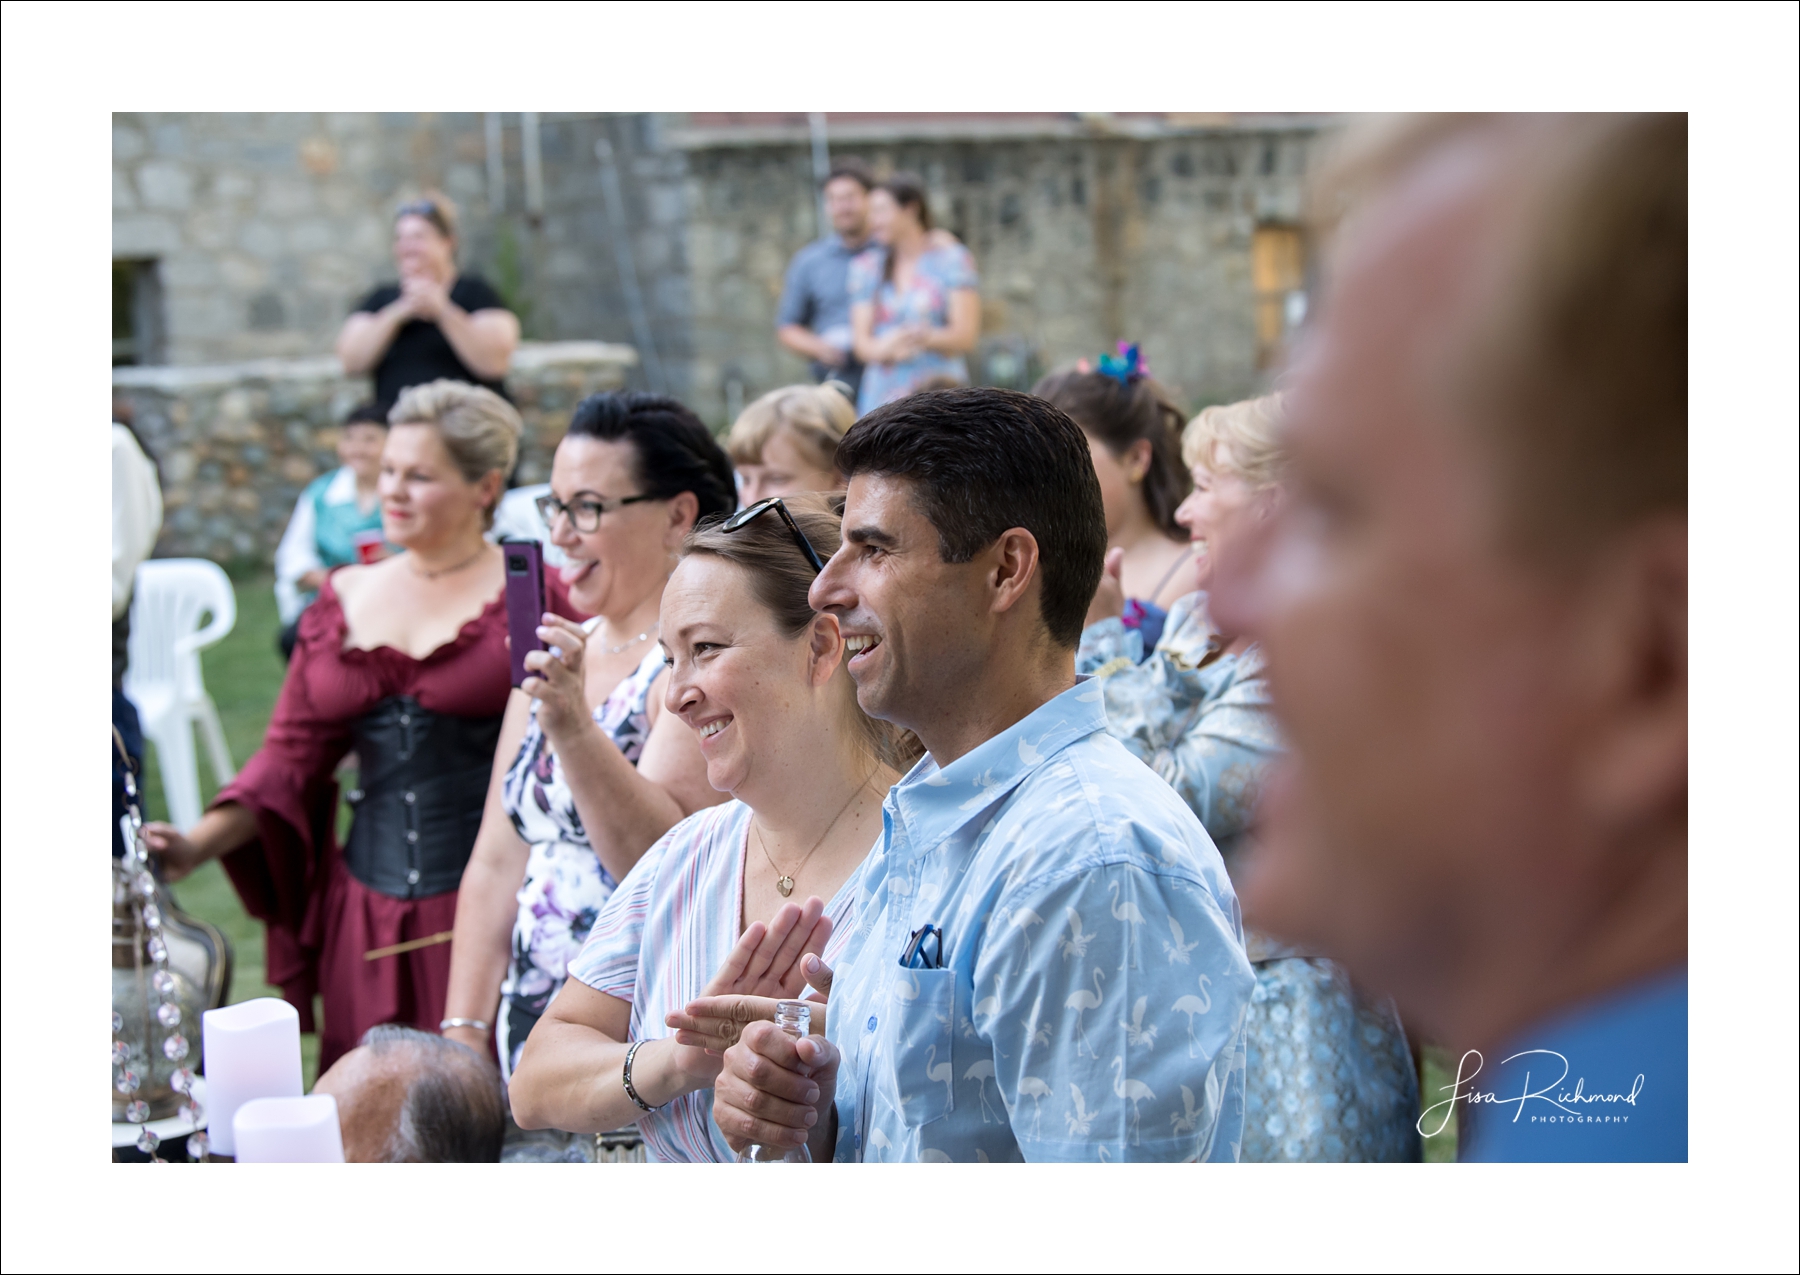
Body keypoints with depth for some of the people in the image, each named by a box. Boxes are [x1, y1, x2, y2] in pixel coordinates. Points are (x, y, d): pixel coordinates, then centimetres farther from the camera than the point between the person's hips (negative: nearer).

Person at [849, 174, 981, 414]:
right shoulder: (866, 265, 14)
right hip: (881, 400, 3)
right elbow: (861, 340, 6)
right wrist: (884, 348, -17)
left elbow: (965, 336, -3)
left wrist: (925, 337, -23)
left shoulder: (952, 258, 4)